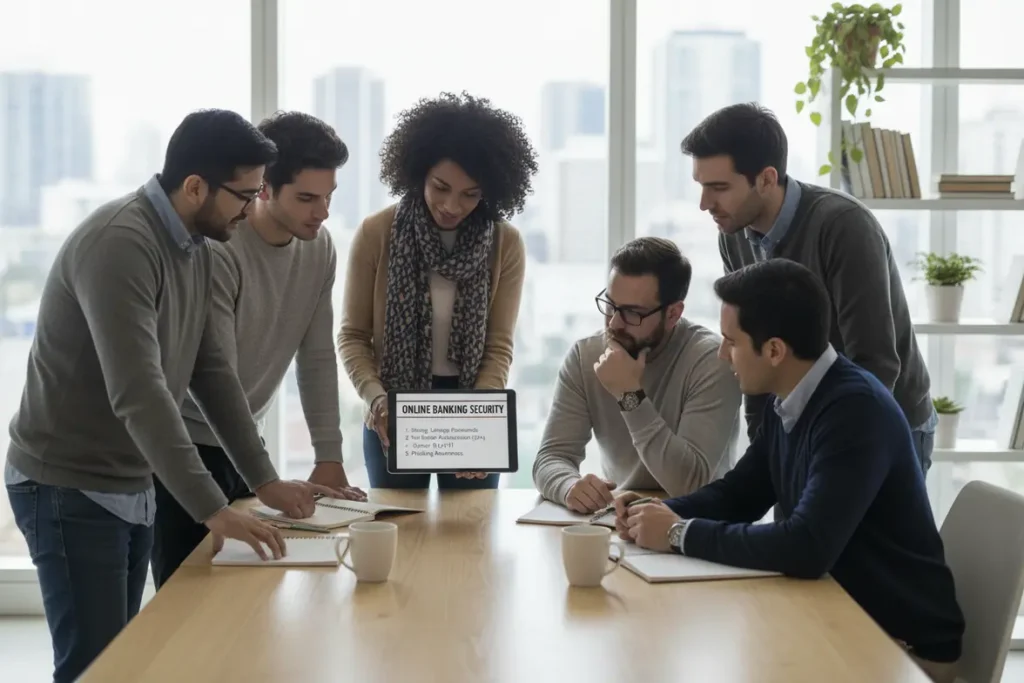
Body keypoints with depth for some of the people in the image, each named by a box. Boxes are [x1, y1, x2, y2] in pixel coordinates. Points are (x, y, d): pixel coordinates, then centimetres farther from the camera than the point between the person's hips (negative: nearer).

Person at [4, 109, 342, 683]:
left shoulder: (196, 250, 5)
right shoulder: (118, 244, -25)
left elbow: (212, 370, 10)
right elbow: (138, 393, -32)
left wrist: (264, 479, 4)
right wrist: (214, 509, -35)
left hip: (132, 488, 9)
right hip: (69, 490, -9)